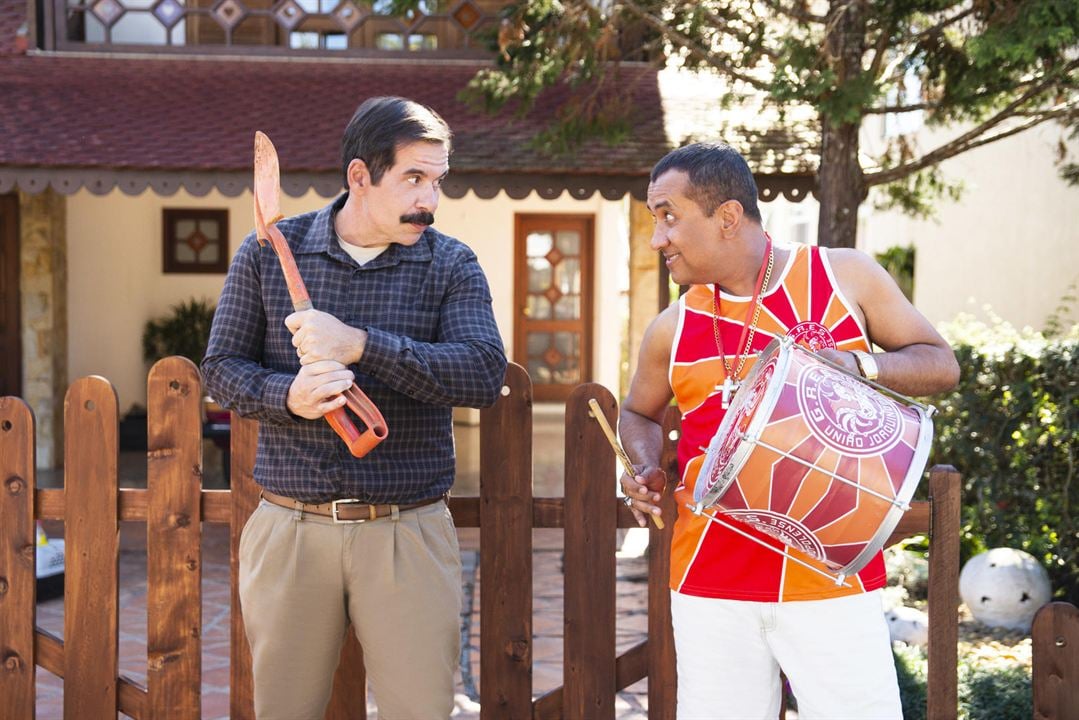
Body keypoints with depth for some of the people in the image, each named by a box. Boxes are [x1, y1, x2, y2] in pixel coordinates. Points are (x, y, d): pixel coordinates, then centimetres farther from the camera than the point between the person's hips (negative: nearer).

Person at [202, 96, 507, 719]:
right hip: (290, 527, 1)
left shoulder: (451, 265, 1)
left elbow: (486, 374, -13)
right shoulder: (268, 253, 4)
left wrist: (360, 345, -22)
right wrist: (288, 396, -16)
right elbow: (222, 368, 6)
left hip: (409, 530, -1)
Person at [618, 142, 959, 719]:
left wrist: (856, 364, -14)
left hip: (831, 574, -2)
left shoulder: (845, 276, 1)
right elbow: (639, 413, 23)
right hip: (710, 581, 2)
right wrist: (647, 471, 1)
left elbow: (941, 365, 5)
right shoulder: (672, 329, 6)